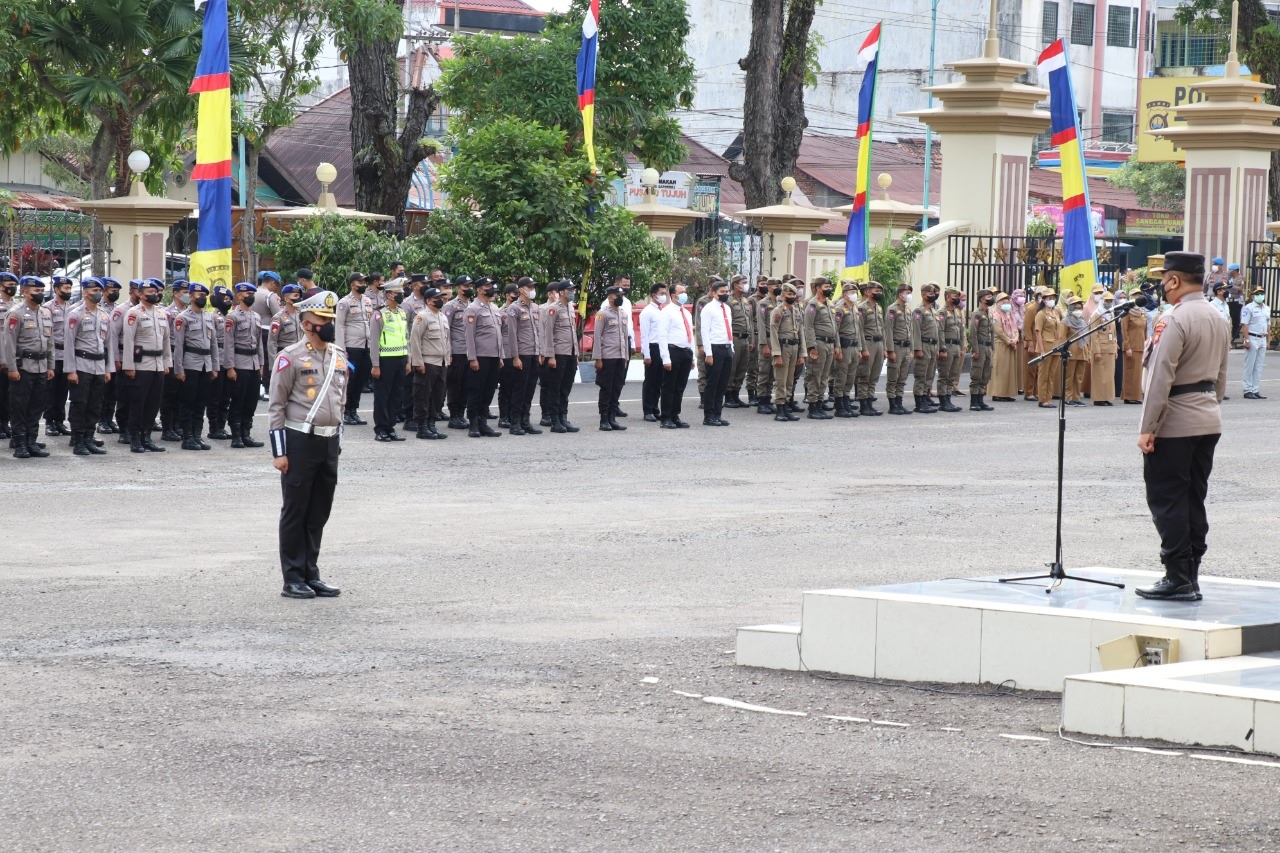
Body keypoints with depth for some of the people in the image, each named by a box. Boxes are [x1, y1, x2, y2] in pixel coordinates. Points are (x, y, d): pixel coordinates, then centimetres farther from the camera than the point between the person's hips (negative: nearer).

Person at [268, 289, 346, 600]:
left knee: (319, 513, 11)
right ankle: (293, 579, 5)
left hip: (329, 442, 6)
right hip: (300, 442, -6)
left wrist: (337, 443, 16)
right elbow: (276, 406, -9)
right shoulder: (291, 358, -9)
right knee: (295, 513, 1)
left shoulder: (339, 358, 11)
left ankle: (311, 575, 19)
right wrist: (279, 451, -12)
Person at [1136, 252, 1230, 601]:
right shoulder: (1218, 320, 10)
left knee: (1167, 500, -3)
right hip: (1209, 422, 8)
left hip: (1174, 425, -8)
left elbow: (1160, 378, -19)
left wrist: (1147, 428, -17)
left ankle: (1178, 579, -5)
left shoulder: (1173, 320, -17)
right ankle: (1190, 578, 14)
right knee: (1194, 499, 12)